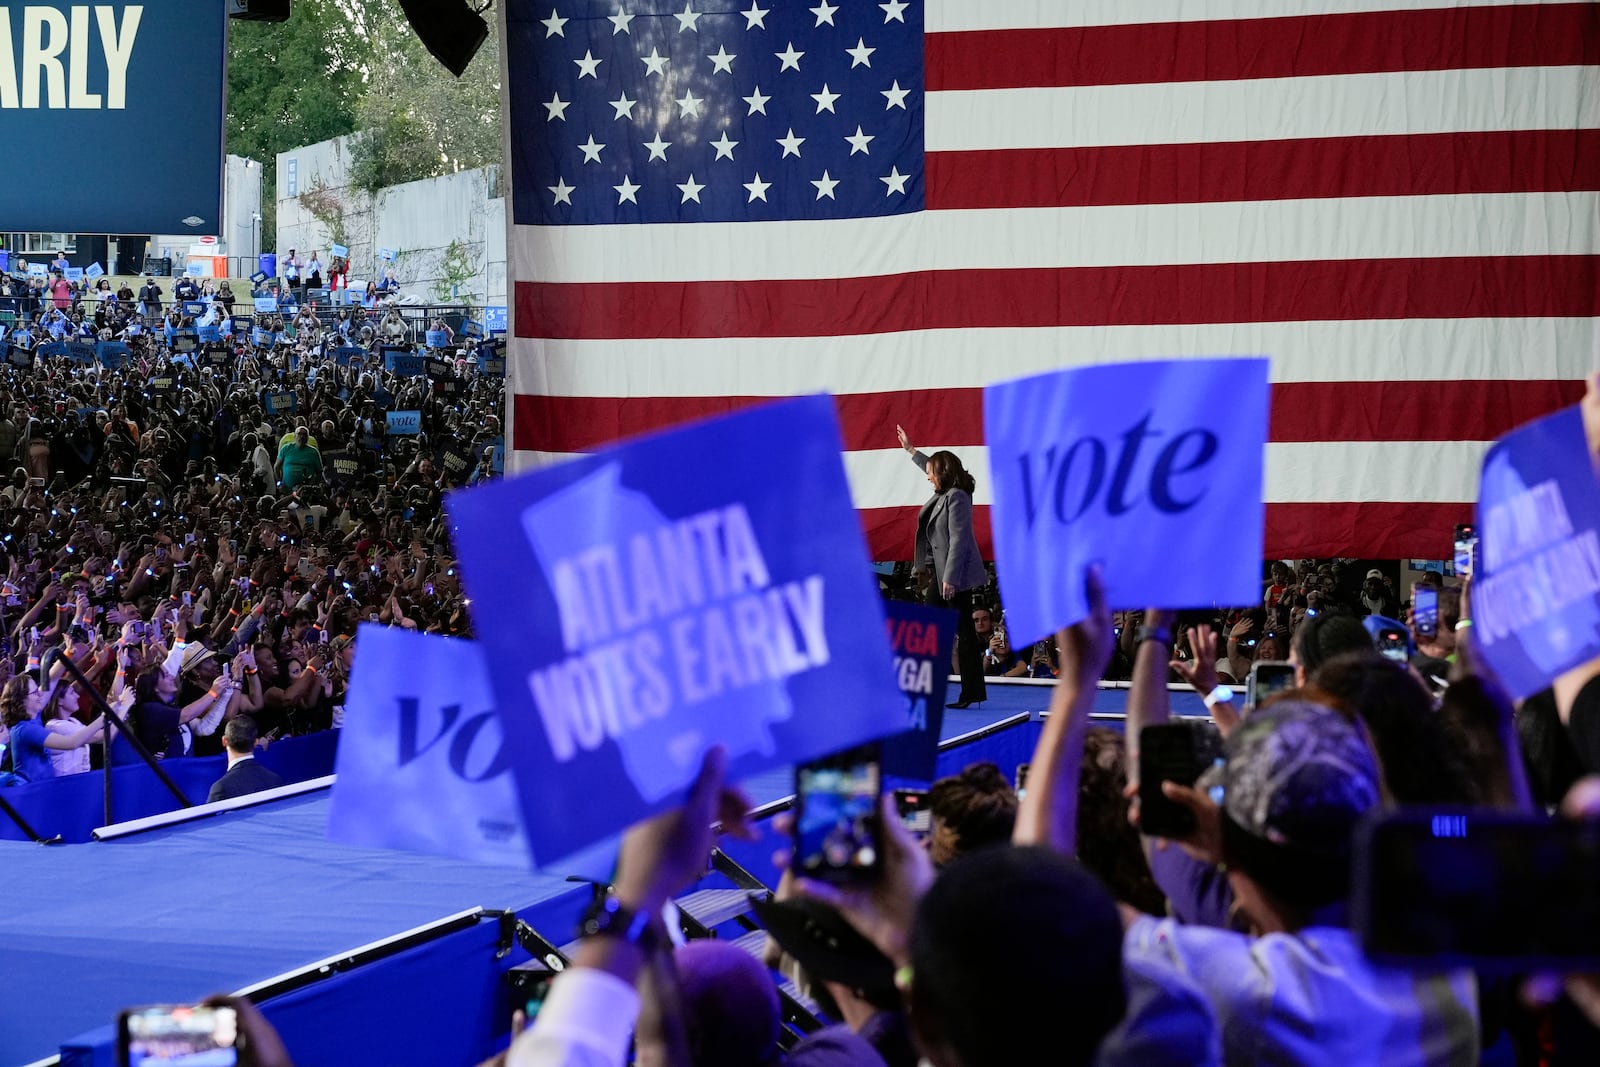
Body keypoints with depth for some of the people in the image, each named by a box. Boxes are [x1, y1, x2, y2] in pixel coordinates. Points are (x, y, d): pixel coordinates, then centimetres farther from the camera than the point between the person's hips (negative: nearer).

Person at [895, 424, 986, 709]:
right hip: (940, 572, 10)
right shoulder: (943, 493, 9)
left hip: (957, 573, -10)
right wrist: (910, 449, 43)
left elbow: (958, 540, -23)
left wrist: (950, 578, -25)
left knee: (963, 631, -6)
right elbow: (933, 467, 33)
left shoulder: (957, 497, -18)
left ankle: (972, 692, -4)